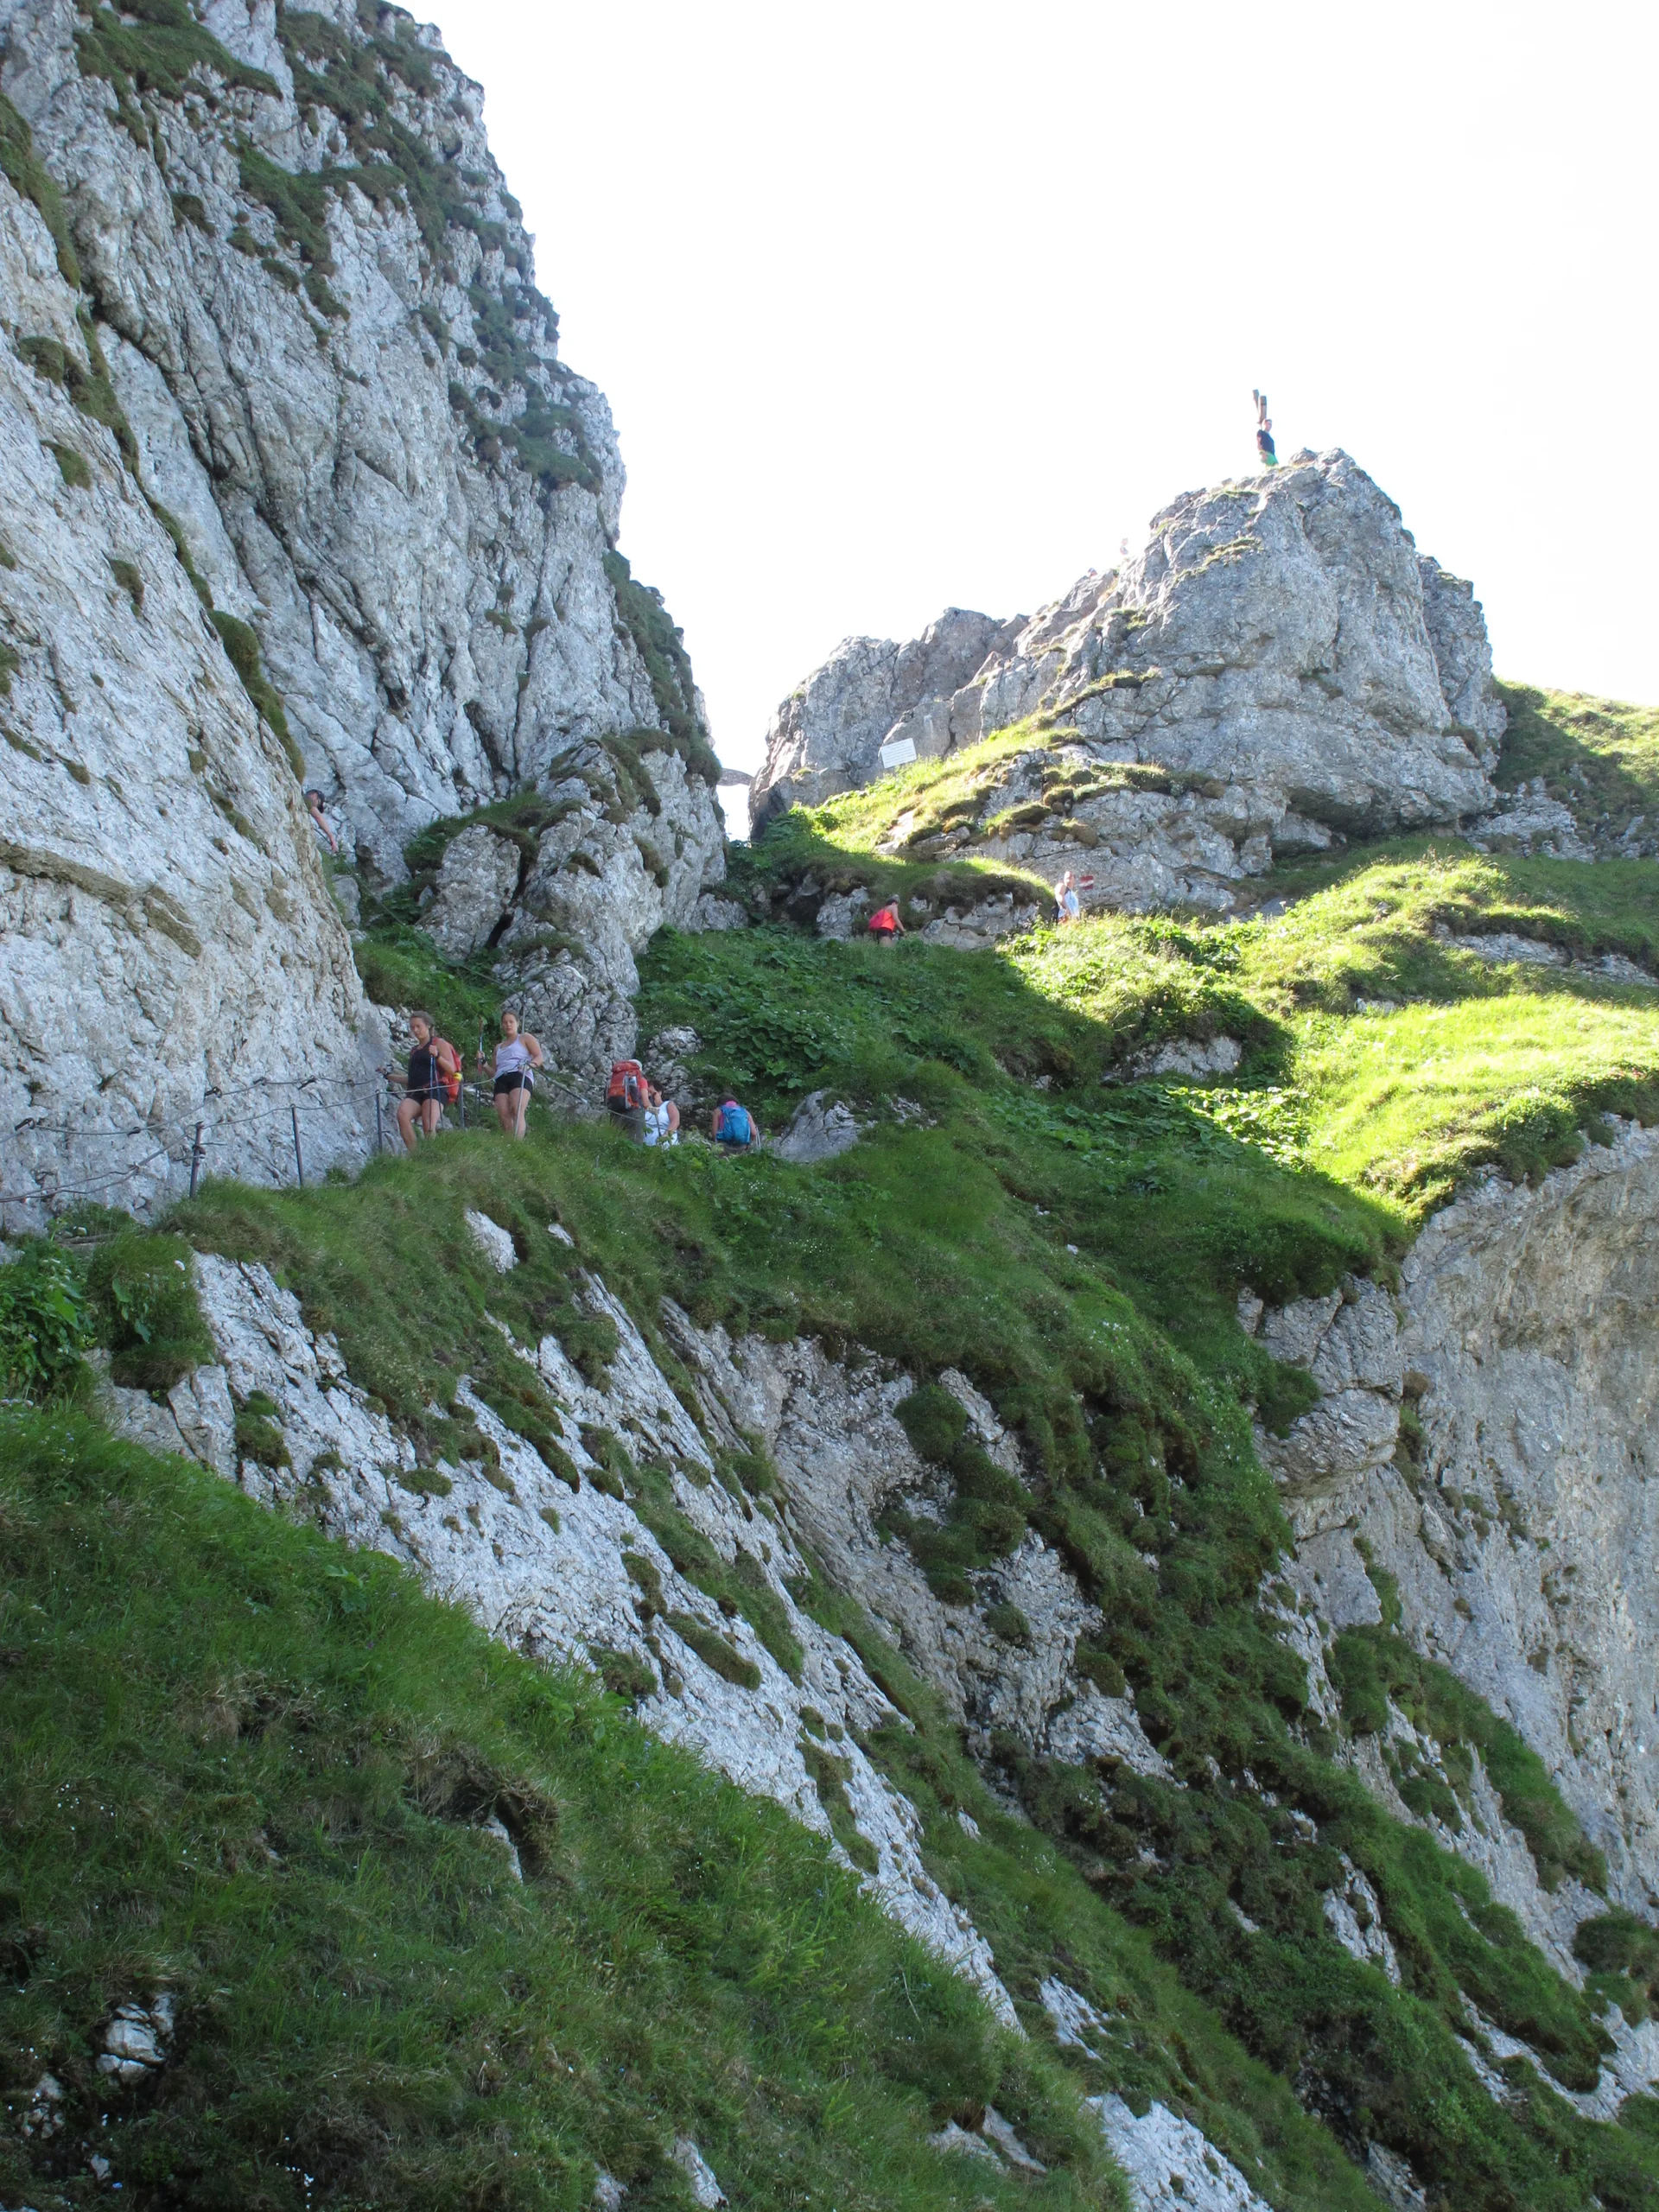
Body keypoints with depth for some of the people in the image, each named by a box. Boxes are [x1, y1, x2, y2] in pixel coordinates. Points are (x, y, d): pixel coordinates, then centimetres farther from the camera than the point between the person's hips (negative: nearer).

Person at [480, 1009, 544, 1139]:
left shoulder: (525, 1038, 21)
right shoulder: (498, 1047, 35)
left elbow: (540, 1057, 8)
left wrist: (530, 1065, -12)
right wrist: (483, 1064, 16)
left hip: (520, 1076, -5)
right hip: (501, 1081, 5)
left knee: (517, 1110, -29)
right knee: (503, 1115, -18)